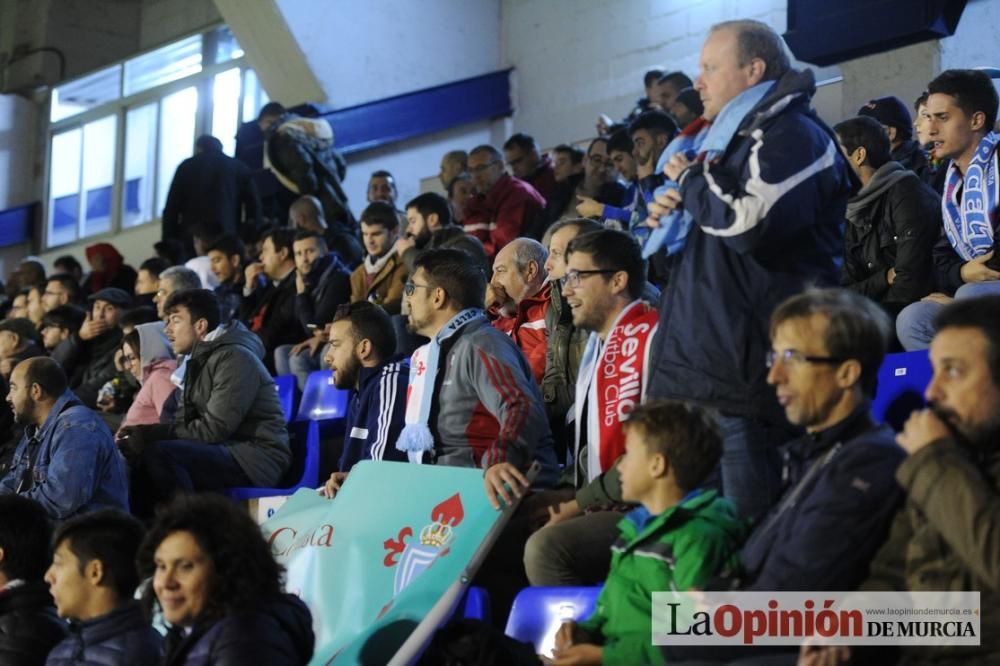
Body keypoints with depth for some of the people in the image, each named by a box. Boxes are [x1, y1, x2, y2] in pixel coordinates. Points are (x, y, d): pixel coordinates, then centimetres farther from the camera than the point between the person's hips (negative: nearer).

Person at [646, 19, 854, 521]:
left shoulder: (790, 136, -9)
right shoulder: (742, 135, 23)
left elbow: (749, 222, -26)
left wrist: (692, 178, -8)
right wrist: (681, 208, 13)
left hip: (743, 371, -10)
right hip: (709, 362, 10)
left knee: (744, 530, -9)